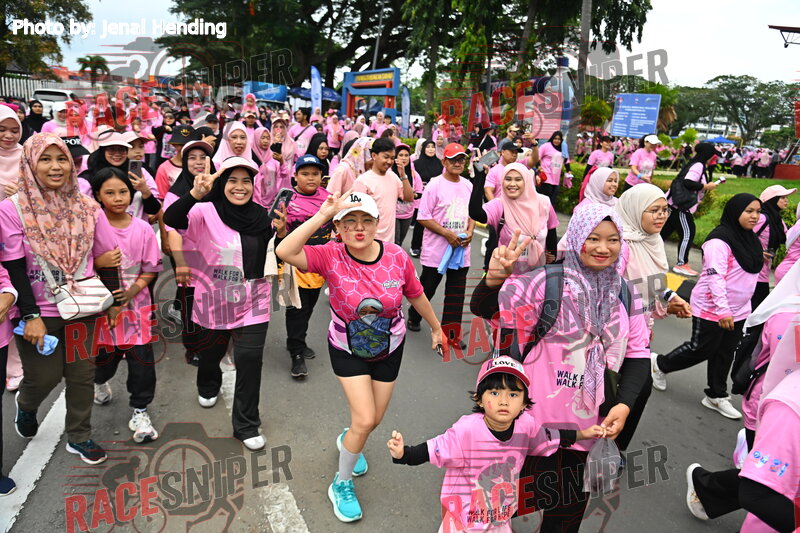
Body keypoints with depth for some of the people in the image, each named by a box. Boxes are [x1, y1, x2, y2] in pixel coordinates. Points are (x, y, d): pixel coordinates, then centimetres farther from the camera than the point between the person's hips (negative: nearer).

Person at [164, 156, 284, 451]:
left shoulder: (263, 217, -3)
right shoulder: (207, 213, -12)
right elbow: (171, 219, -30)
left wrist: (282, 233, -18)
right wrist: (195, 194, -48)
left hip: (252, 303, 1)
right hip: (213, 302, 0)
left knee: (250, 359, -6)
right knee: (209, 353, 21)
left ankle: (246, 424, 13)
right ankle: (208, 387, 57)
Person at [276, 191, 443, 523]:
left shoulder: (397, 256, -21)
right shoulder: (331, 256, -26)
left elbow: (416, 295, -3)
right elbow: (284, 252, -43)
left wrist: (436, 327, 10)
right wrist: (322, 215, -47)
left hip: (389, 349, 3)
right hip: (347, 350, -3)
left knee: (374, 419, 17)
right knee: (365, 421, -9)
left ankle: (349, 440, 56)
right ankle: (341, 485, 20)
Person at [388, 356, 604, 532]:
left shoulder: (527, 425, -16)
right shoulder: (467, 429, -31)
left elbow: (548, 438, 5)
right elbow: (432, 450, -26)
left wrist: (582, 434, 6)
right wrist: (402, 453, -42)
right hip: (463, 515, -4)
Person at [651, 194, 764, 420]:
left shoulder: (750, 239, 7)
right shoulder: (720, 240, -21)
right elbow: (715, 276, -26)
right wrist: (723, 310, -29)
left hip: (738, 310, 8)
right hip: (712, 308, -8)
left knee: (725, 353, 13)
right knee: (702, 349, 1)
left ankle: (717, 396, 26)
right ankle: (660, 363, 23)